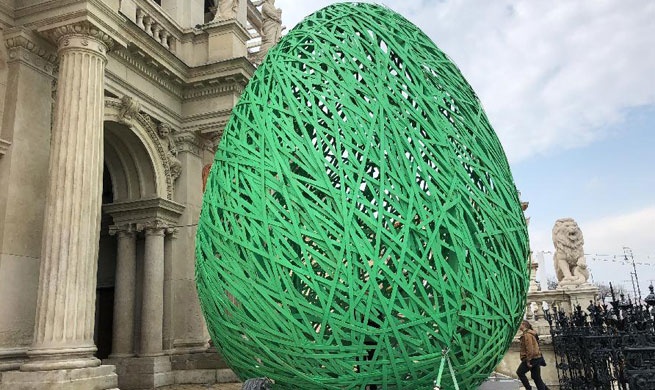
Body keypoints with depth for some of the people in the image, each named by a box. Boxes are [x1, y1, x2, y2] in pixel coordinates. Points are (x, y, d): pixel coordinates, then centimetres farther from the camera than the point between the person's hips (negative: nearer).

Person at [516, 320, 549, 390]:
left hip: (532, 358, -10)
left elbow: (529, 348, -21)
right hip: (537, 358, 10)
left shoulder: (526, 334, -14)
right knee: (536, 377, 11)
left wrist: (528, 361, -20)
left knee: (520, 372, -1)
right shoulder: (530, 333, 18)